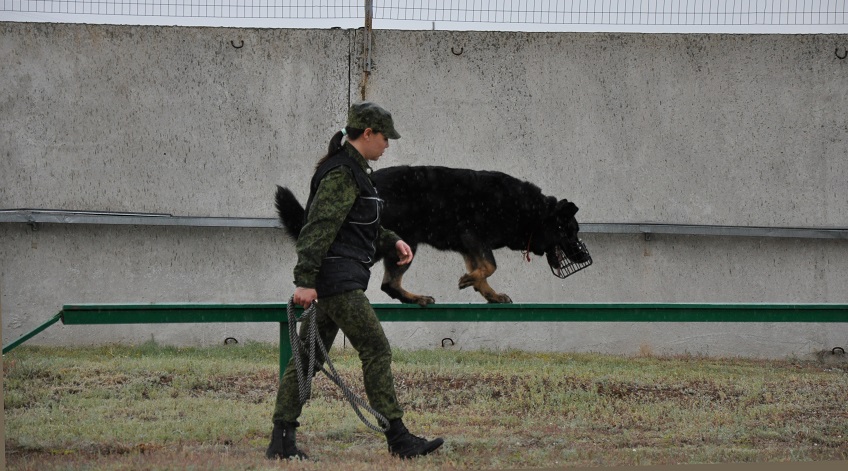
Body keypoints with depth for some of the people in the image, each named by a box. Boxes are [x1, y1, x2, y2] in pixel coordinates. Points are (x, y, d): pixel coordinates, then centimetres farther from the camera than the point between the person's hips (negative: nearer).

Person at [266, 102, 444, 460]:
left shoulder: (352, 170, 18)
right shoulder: (342, 174, -14)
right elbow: (319, 227, -22)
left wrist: (393, 242, 15)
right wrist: (306, 280, -27)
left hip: (337, 280, 11)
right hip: (338, 279, -11)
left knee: (310, 355, 9)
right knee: (376, 351, -8)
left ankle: (282, 441, 9)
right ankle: (398, 440, -6)